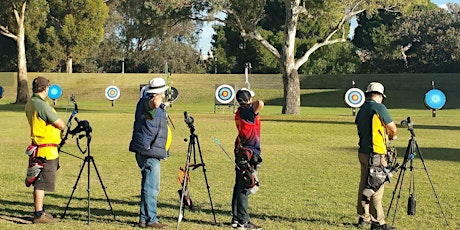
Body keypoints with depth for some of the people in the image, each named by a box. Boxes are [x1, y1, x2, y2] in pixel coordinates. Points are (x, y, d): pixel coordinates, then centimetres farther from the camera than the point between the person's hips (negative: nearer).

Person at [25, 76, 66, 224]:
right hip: (46, 149, -9)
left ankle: (40, 211, 26)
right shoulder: (42, 105, -20)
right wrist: (62, 125, 5)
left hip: (38, 148, 10)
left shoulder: (30, 104, 9)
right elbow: (61, 125, -16)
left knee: (39, 182, 17)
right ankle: (39, 215, 0)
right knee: (42, 183, -4)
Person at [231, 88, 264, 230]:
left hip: (241, 152, 9)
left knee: (239, 187, 13)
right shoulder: (247, 112, -15)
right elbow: (260, 104, -32)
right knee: (245, 188, -6)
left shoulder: (239, 113, 11)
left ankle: (236, 218, 19)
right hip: (249, 154, -9)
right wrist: (254, 104, -11)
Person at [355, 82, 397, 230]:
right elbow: (392, 128, -7)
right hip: (375, 155, -8)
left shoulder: (362, 109, 11)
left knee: (365, 186, 15)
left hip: (363, 152, 8)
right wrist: (392, 136, 16)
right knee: (376, 189, -5)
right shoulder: (378, 107, -11)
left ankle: (364, 218, 23)